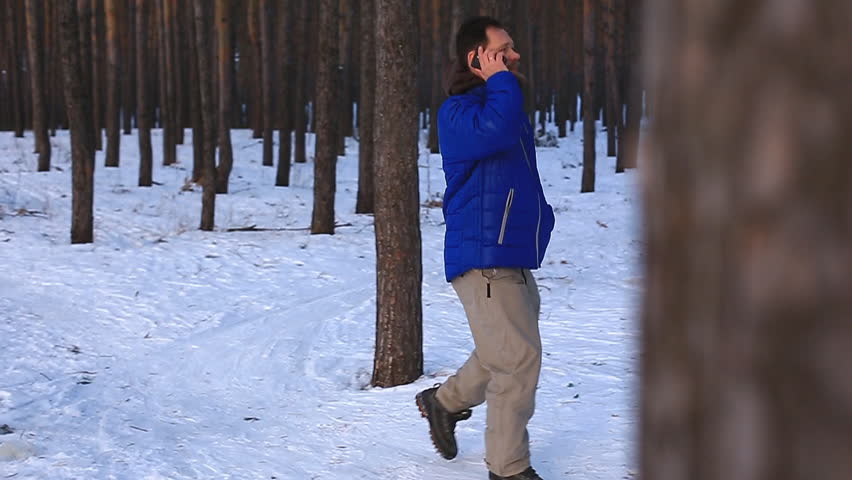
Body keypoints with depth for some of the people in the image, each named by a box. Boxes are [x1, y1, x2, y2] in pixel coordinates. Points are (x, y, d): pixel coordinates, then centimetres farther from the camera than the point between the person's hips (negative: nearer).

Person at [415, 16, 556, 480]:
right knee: (518, 358, -8)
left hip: (515, 258, 10)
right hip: (483, 259, -10)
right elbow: (493, 133, -36)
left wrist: (538, 213, 17)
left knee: (503, 354, 21)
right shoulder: (458, 112, -12)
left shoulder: (506, 103, 17)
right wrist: (500, 80, -21)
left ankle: (444, 401, 43)